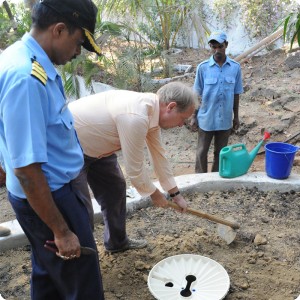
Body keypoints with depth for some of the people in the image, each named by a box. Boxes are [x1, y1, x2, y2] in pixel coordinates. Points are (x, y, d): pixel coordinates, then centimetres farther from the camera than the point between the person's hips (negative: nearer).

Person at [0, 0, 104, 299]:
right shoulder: (26, 76, -29)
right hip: (47, 196, -9)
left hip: (51, 189, 9)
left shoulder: (26, 60, 2)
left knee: (48, 276, 25)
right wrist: (61, 231, -20)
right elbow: (26, 169, -29)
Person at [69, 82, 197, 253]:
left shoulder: (153, 108, -5)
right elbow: (135, 168, -24)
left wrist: (176, 194, 11)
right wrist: (154, 194, -5)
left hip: (94, 143, 10)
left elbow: (159, 154, 5)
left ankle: (117, 242, 33)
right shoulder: (136, 117, -35)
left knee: (116, 188, 16)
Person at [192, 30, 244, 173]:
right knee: (202, 152, 9)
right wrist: (194, 116, -1)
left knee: (220, 152, 14)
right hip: (206, 119, -1)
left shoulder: (235, 67, -4)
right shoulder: (202, 67, -8)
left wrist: (236, 117, 8)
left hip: (225, 119, 2)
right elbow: (197, 94, -2)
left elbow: (236, 94, 4)